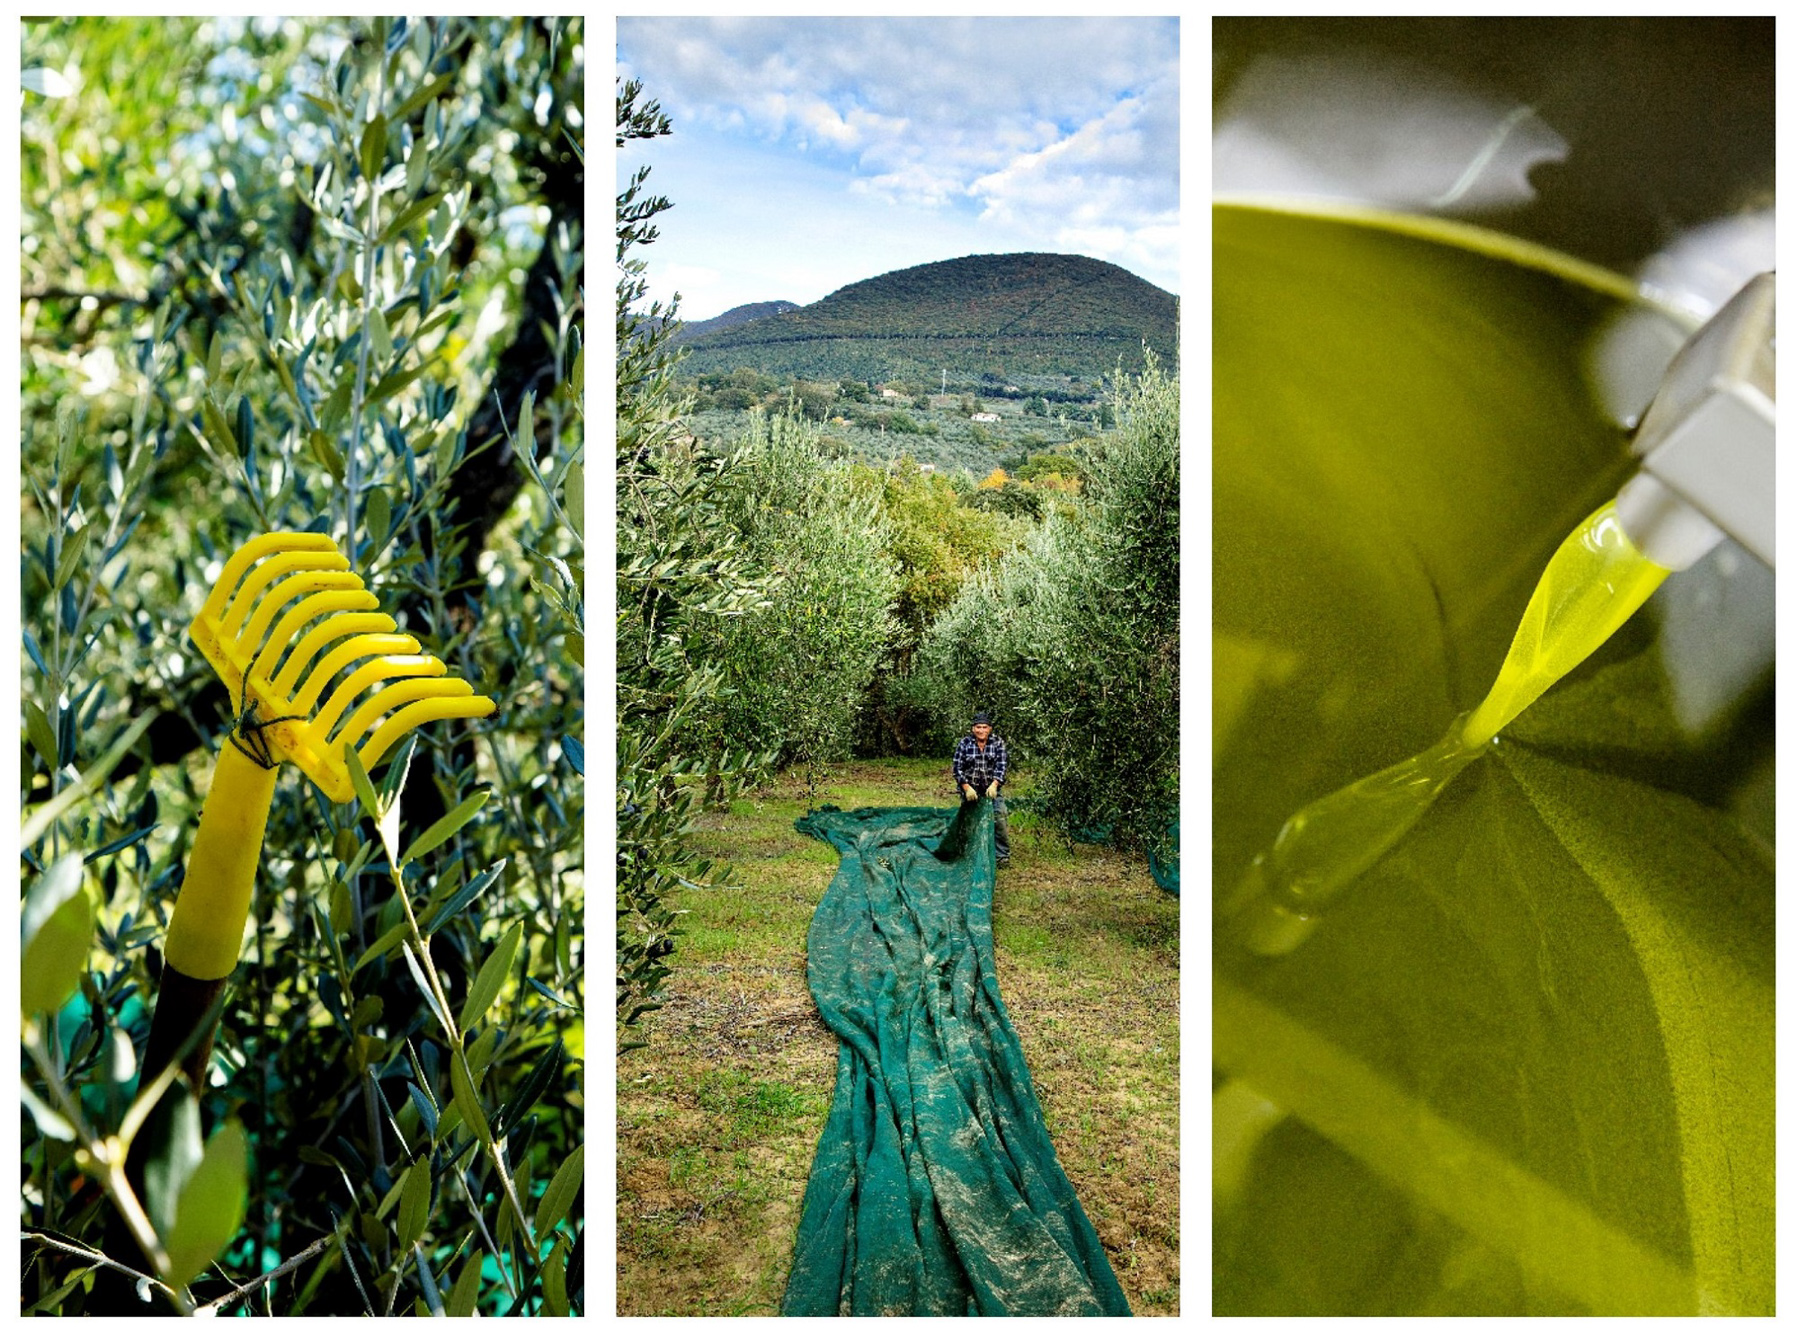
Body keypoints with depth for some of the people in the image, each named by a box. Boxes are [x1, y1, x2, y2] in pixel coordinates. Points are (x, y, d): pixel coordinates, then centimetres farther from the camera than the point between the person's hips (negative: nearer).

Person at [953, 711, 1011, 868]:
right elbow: (957, 768, -5)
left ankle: (1003, 856, -2)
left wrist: (994, 785, -22)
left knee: (999, 821, -9)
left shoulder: (998, 743, -2)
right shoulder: (964, 743, -3)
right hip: (970, 790, 0)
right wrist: (967, 788, -16)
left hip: (992, 789, 0)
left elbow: (1001, 766, -8)